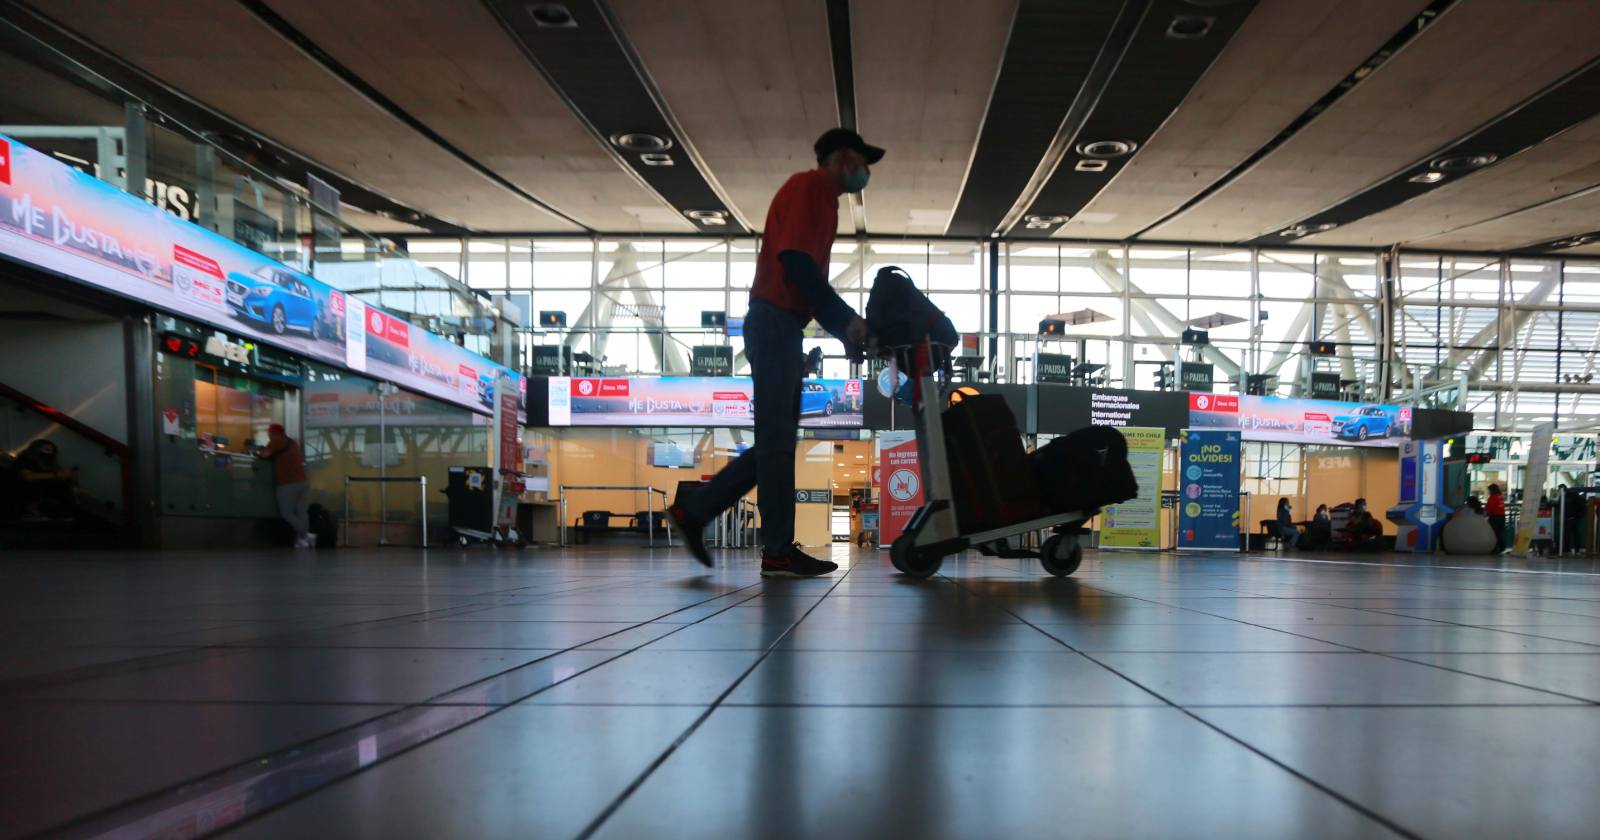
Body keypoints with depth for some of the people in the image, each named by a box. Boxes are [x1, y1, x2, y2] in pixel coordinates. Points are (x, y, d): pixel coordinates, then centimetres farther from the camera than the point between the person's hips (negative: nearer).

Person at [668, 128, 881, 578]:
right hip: (774, 322, -10)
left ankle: (694, 510, 13)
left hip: (782, 328, 10)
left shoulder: (821, 200, 25)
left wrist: (845, 330, 11)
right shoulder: (808, 186, -4)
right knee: (777, 440, -7)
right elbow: (794, 259, -18)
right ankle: (779, 551, -2)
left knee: (776, 440, 9)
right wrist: (847, 321, -17)